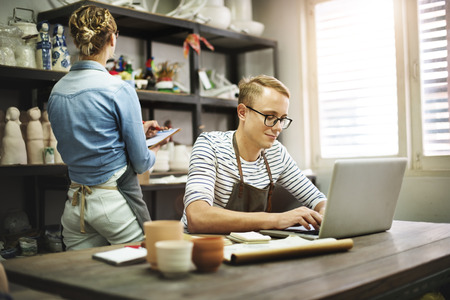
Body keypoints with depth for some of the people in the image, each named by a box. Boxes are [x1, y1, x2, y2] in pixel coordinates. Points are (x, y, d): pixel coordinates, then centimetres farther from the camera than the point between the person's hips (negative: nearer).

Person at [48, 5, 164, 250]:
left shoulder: (56, 91, 5)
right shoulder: (120, 90, -15)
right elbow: (141, 163, -10)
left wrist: (138, 130, 22)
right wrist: (153, 153, 14)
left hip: (74, 203, 6)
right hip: (115, 199, -6)